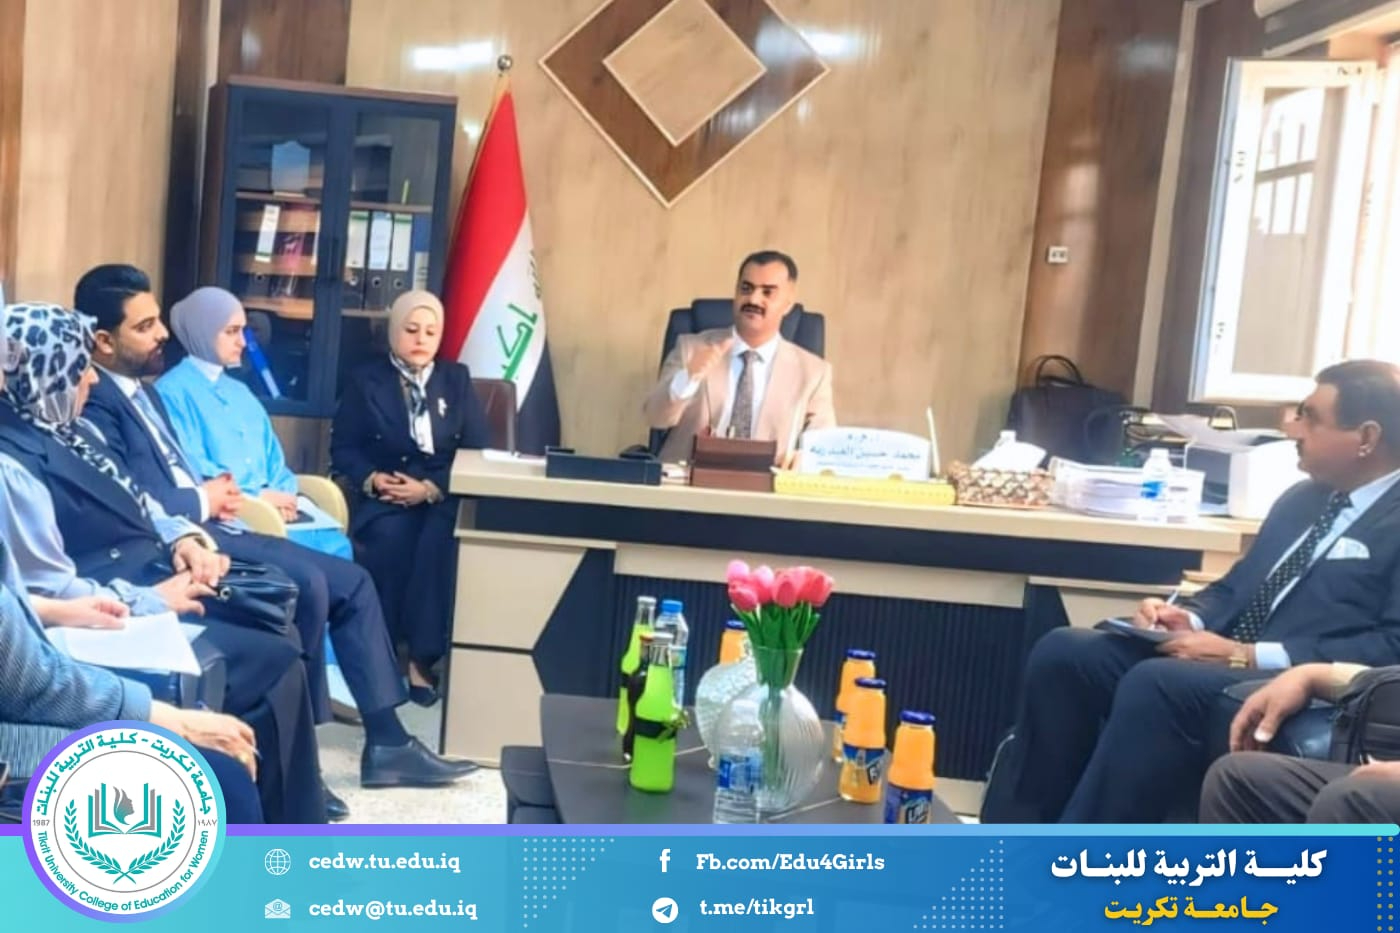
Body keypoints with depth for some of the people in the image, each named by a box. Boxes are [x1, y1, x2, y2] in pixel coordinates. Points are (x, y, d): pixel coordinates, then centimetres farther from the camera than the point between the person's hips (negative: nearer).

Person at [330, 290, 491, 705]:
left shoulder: (457, 379, 13)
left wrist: (431, 488, -12)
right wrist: (372, 479, -16)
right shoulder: (365, 380, 11)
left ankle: (423, 656, -28)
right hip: (383, 496, 0)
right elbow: (343, 449, 6)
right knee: (391, 536, -35)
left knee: (440, 539, -34)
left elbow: (478, 451, 3)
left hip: (443, 496, 1)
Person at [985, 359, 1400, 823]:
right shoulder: (1302, 499, 21)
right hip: (1224, 659, 8)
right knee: (1062, 651, -10)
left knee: (1156, 683, -34)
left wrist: (1247, 656, -20)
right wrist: (1187, 617, 3)